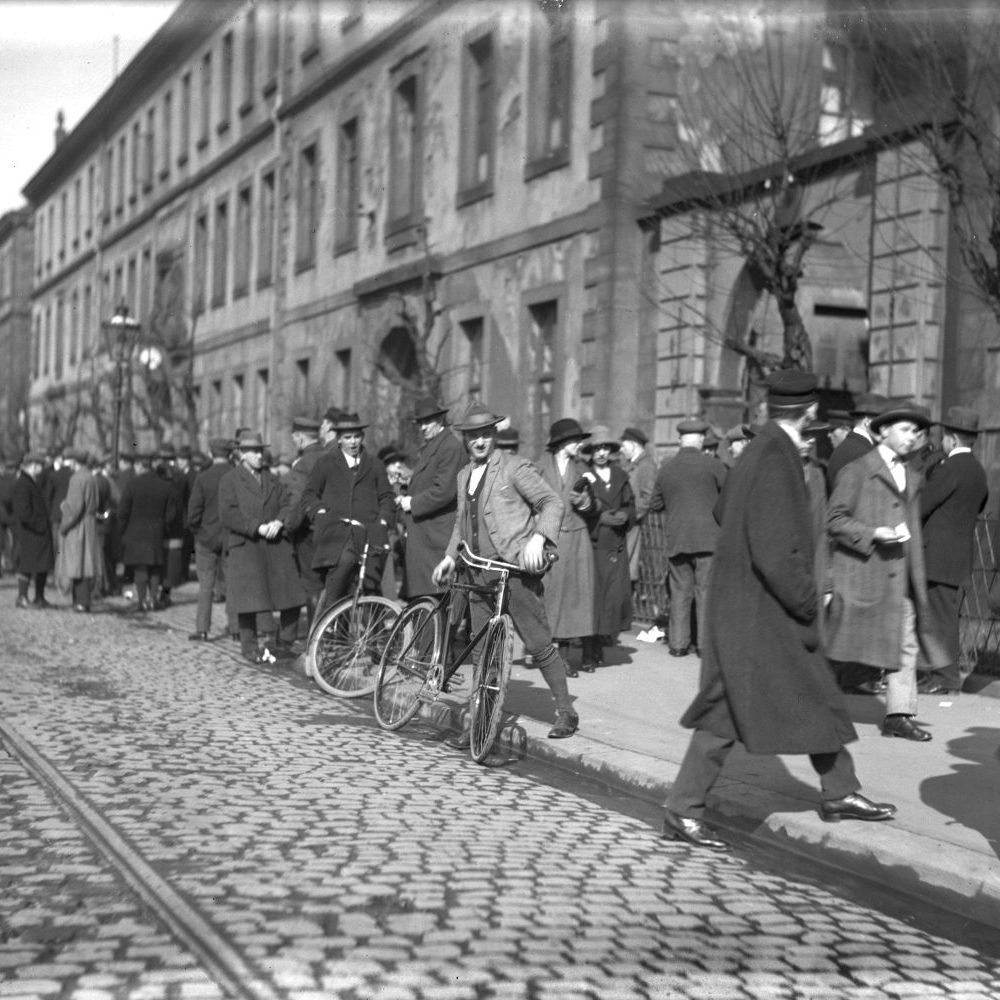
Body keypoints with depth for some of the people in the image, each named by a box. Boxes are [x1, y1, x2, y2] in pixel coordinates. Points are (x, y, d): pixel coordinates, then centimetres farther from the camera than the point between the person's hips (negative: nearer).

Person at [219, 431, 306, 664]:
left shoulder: (272, 479, 19)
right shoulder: (229, 481, 3)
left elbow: (289, 502, 10)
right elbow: (228, 515, -8)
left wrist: (279, 522, -10)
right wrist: (257, 528, -16)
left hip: (276, 544, 5)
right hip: (244, 546, -4)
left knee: (292, 597, 0)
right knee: (248, 599, -6)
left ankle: (284, 644, 14)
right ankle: (250, 647, 9)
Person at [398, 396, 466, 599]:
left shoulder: (451, 447, -12)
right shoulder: (429, 446, 20)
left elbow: (444, 491, -20)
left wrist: (412, 503, -12)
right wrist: (406, 498, 5)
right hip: (420, 534, 10)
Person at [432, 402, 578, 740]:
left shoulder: (514, 467, -4)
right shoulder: (464, 475, 18)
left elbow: (551, 503, -9)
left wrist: (538, 538, -24)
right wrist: (450, 556, 17)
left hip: (516, 571, -6)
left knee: (539, 645, -4)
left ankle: (566, 713, 11)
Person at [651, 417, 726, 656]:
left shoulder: (666, 468, 6)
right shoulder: (712, 464, -6)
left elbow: (656, 503, 16)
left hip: (675, 538, 3)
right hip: (707, 536, -3)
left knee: (679, 591, 9)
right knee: (707, 590, 0)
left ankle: (678, 643, 11)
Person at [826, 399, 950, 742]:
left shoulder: (912, 479, 17)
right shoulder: (856, 471, -4)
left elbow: (914, 532, 20)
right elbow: (835, 520, -8)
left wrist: (918, 578, 15)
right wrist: (874, 533, -20)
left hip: (899, 577, 7)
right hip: (860, 573, -6)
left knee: (906, 646, 4)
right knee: (836, 643, -1)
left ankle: (899, 715, 10)